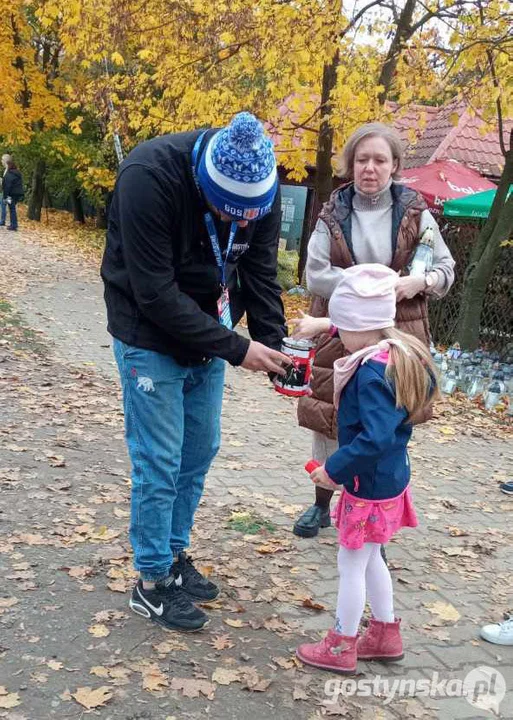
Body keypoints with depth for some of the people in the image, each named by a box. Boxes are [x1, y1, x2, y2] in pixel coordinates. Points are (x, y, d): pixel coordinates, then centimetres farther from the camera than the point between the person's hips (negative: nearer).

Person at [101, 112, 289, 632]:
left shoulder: (260, 187, -12)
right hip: (151, 339, -6)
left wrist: (275, 348, -18)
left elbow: (260, 274, -5)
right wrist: (236, 349, -27)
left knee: (199, 451, 12)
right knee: (159, 461, -3)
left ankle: (174, 555, 30)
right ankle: (151, 583, 14)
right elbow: (155, 293, -29)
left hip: (208, 336, 6)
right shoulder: (147, 178, -30)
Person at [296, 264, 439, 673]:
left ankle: (341, 647, 23)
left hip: (369, 485, -9)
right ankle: (386, 635, 37)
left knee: (351, 563, 7)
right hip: (389, 478, 9)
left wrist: (334, 469, -23)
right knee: (368, 558, 23)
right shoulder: (403, 356, 0)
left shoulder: (373, 372, -28)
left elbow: (375, 439, -34)